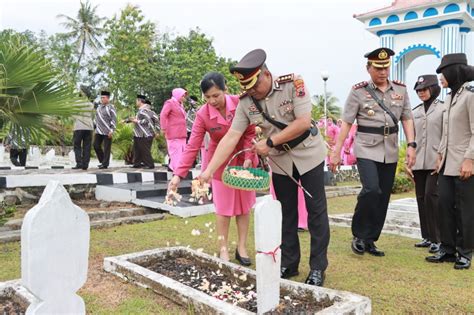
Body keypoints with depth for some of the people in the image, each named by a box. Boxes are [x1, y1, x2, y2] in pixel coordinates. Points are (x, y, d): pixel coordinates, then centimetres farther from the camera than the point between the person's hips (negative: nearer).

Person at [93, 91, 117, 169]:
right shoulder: (99, 107, 14)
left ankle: (105, 164, 6)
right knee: (96, 146, 4)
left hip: (107, 132, -7)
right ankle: (102, 161, 19)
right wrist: (94, 127, 17)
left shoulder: (111, 108, -6)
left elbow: (114, 120, -11)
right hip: (98, 131, 7)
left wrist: (111, 131, -18)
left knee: (106, 148, -1)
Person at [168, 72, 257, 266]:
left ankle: (242, 248, 22)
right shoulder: (202, 114, -17)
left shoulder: (241, 103, -16)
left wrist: (249, 157, -19)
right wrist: (179, 174, -28)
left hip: (244, 159, 2)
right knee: (223, 207, 5)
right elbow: (192, 146, -20)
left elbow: (250, 132, -7)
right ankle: (223, 249, 19)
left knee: (244, 205, 9)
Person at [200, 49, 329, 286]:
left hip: (308, 153, -3)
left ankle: (318, 267, 13)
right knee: (286, 212, 11)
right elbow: (231, 137, -15)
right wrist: (208, 171, -23)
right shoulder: (246, 102, -11)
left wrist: (270, 142, -23)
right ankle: (289, 263, 24)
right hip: (279, 160, 3)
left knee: (316, 209, 2)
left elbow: (304, 122, -24)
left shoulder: (293, 84, -19)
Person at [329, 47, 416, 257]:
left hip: (390, 152, 4)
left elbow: (407, 119, 9)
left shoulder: (400, 89, 7)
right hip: (367, 149, -4)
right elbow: (346, 123, -5)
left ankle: (370, 240, 20)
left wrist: (411, 145, -3)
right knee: (371, 190, -21)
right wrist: (336, 151, -8)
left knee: (383, 197, 7)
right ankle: (358, 235, 0)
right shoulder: (358, 91, -4)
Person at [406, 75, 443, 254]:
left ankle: (437, 239, -2)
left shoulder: (443, 109, 0)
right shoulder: (415, 112, 14)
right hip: (418, 162, 5)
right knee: (421, 198, 7)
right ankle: (427, 237, 17)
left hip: (435, 162, -5)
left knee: (431, 196, -12)